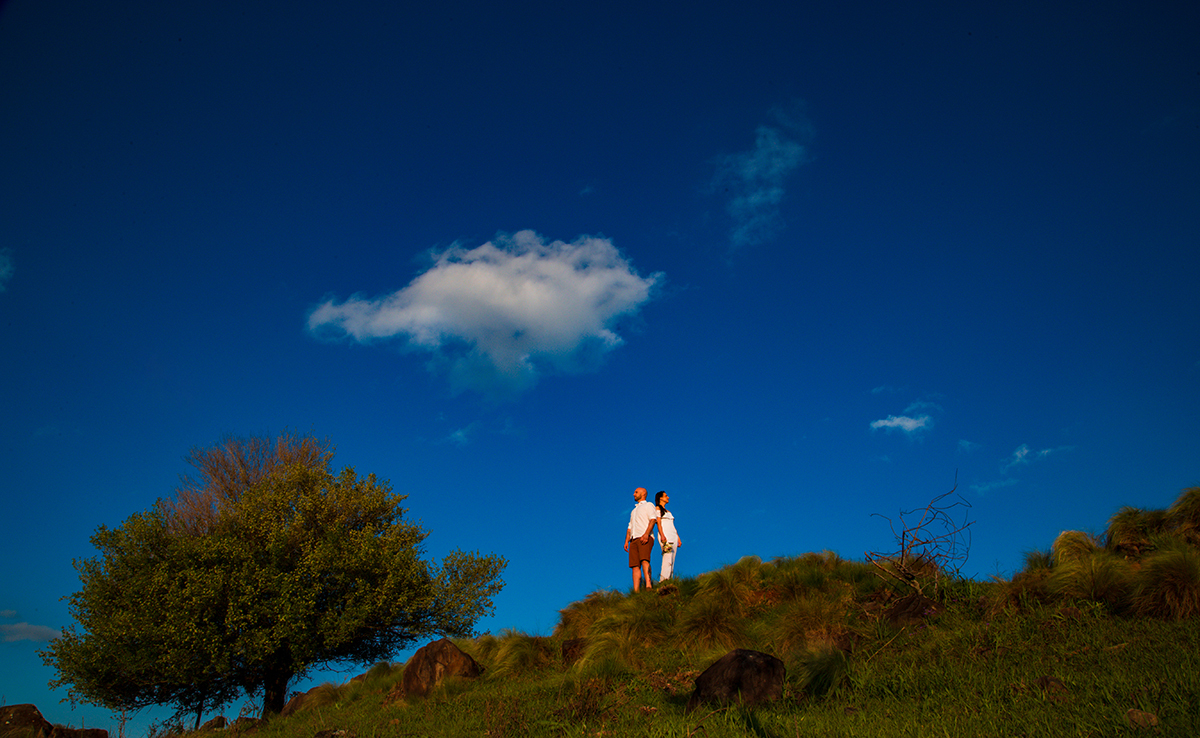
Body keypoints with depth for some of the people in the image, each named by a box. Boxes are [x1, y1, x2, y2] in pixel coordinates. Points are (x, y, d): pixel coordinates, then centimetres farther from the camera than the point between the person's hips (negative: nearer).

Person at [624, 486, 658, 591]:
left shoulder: (648, 505, 13)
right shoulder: (633, 511, 35)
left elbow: (653, 519, -4)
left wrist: (646, 534, -19)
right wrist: (626, 541, 13)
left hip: (645, 539, -6)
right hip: (634, 540, 6)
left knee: (644, 560, -26)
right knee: (635, 566, -8)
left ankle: (648, 586, -39)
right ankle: (636, 592, -18)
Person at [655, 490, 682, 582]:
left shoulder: (668, 512, 28)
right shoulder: (657, 508, 7)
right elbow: (658, 522, -5)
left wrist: (678, 538, 14)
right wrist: (662, 535, -19)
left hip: (673, 535, 7)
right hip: (665, 534, -7)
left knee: (672, 561, -4)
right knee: (668, 558, -21)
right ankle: (663, 581, -28)